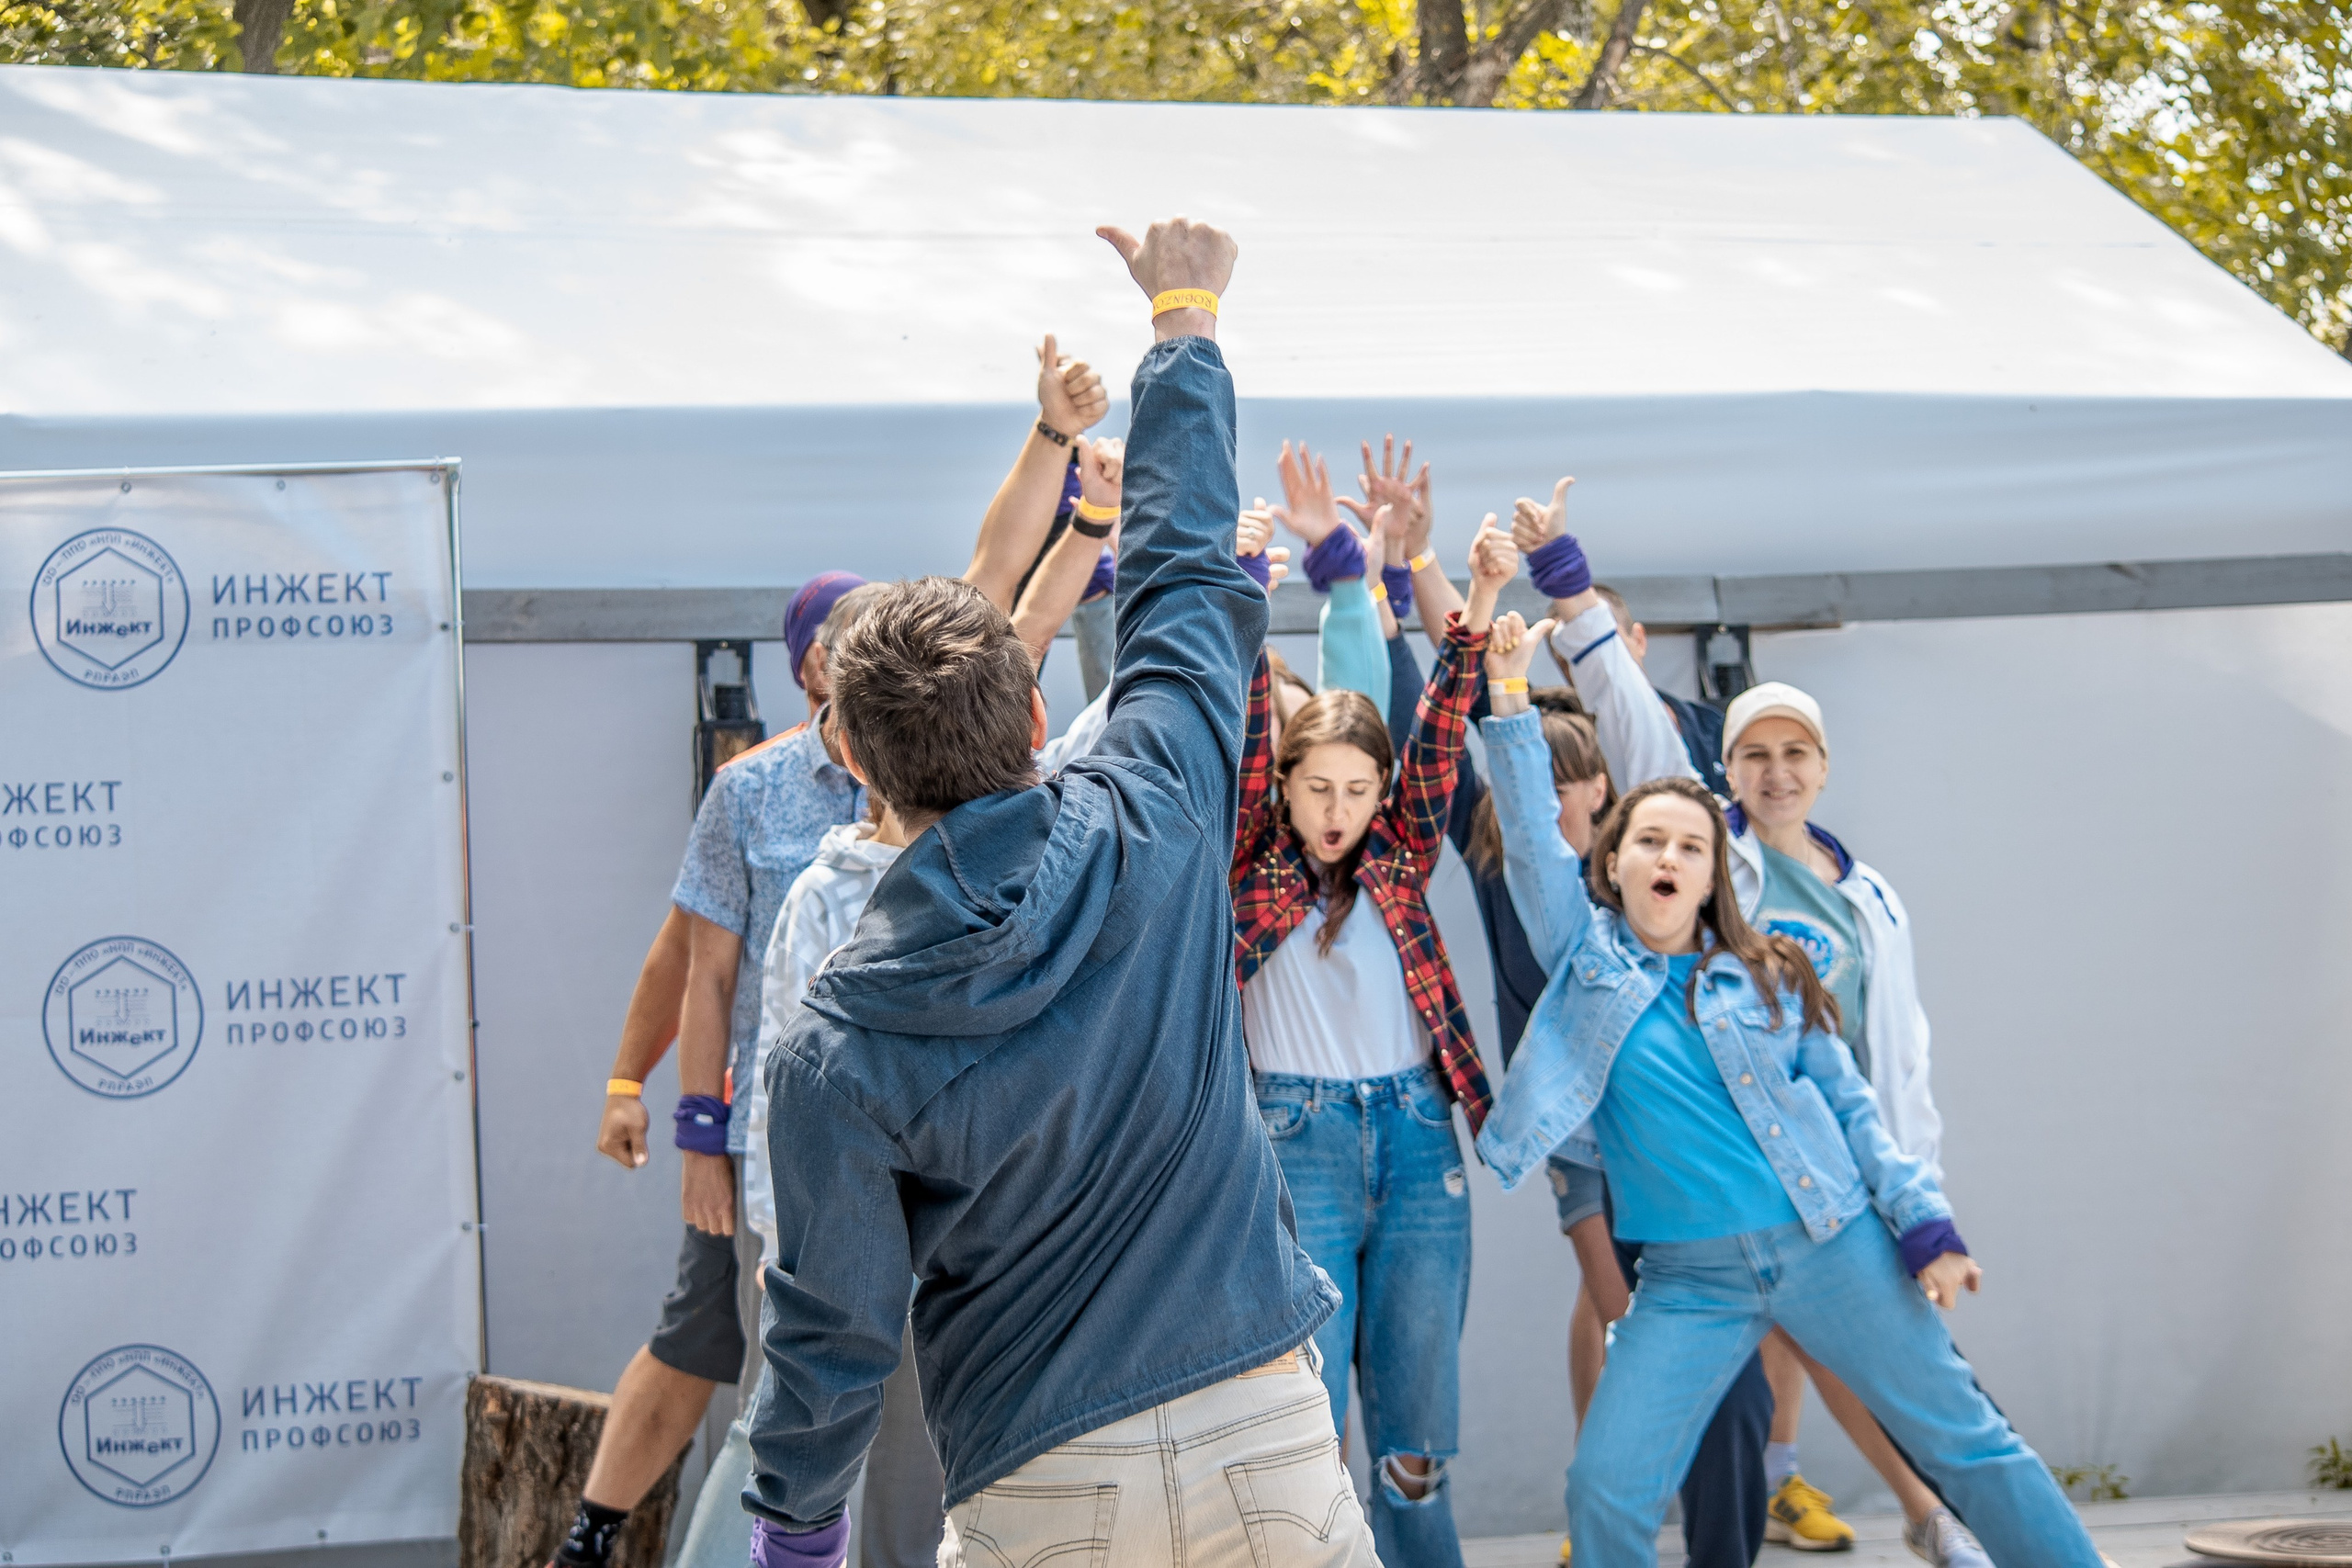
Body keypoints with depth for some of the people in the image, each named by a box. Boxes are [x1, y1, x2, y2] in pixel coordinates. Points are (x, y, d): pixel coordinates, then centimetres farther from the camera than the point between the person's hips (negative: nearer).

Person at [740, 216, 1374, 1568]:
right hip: (1267, 1436, 2)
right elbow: (1188, 575, 10)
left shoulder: (838, 1045, -10)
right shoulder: (1156, 831, -6)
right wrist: (1187, 320, 23)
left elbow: (834, 1330, -5)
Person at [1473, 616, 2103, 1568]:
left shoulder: (1770, 978, 7)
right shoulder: (1586, 957, 6)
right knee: (1604, 1490, -10)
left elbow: (1852, 1109, 7)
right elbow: (1530, 837, -5)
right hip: (1688, 1282, 0)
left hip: (1829, 1247, 0)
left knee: (1963, 1441, 4)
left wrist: (1925, 1224, -2)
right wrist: (1510, 700, -12)